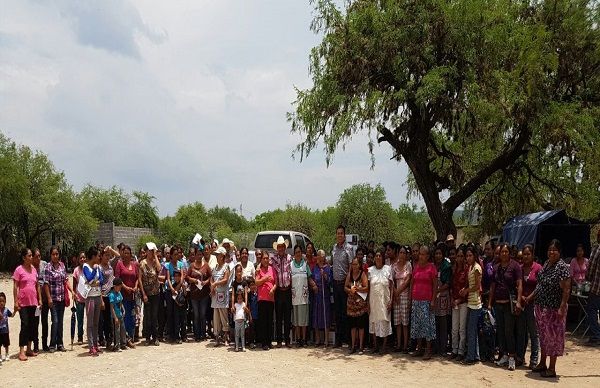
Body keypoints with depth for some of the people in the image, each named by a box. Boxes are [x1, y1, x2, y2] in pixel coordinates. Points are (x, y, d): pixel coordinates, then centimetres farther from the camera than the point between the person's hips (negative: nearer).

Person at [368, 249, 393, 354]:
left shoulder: (388, 269, 0)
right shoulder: (370, 270, 5)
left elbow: (391, 285, -1)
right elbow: (368, 287, 6)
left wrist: (391, 300, -9)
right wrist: (368, 302, 1)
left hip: (384, 301, -2)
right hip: (373, 301, 2)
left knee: (385, 322, 0)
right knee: (373, 322, 7)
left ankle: (384, 346, 7)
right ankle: (375, 346, 15)